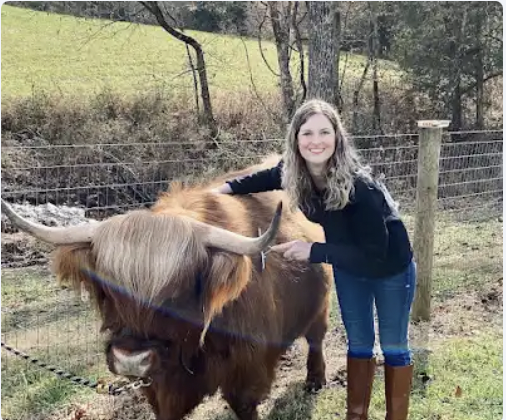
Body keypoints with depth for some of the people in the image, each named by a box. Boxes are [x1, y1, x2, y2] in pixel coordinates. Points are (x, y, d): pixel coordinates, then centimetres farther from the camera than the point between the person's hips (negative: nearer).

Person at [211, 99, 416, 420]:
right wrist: (228, 187, -8)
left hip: (390, 268, -5)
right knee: (358, 344, 16)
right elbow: (271, 177, 5)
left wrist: (315, 251, -36)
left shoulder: (360, 186, -37)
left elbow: (374, 254, -35)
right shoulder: (296, 172, -20)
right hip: (348, 266, 5)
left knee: (393, 346, 9)